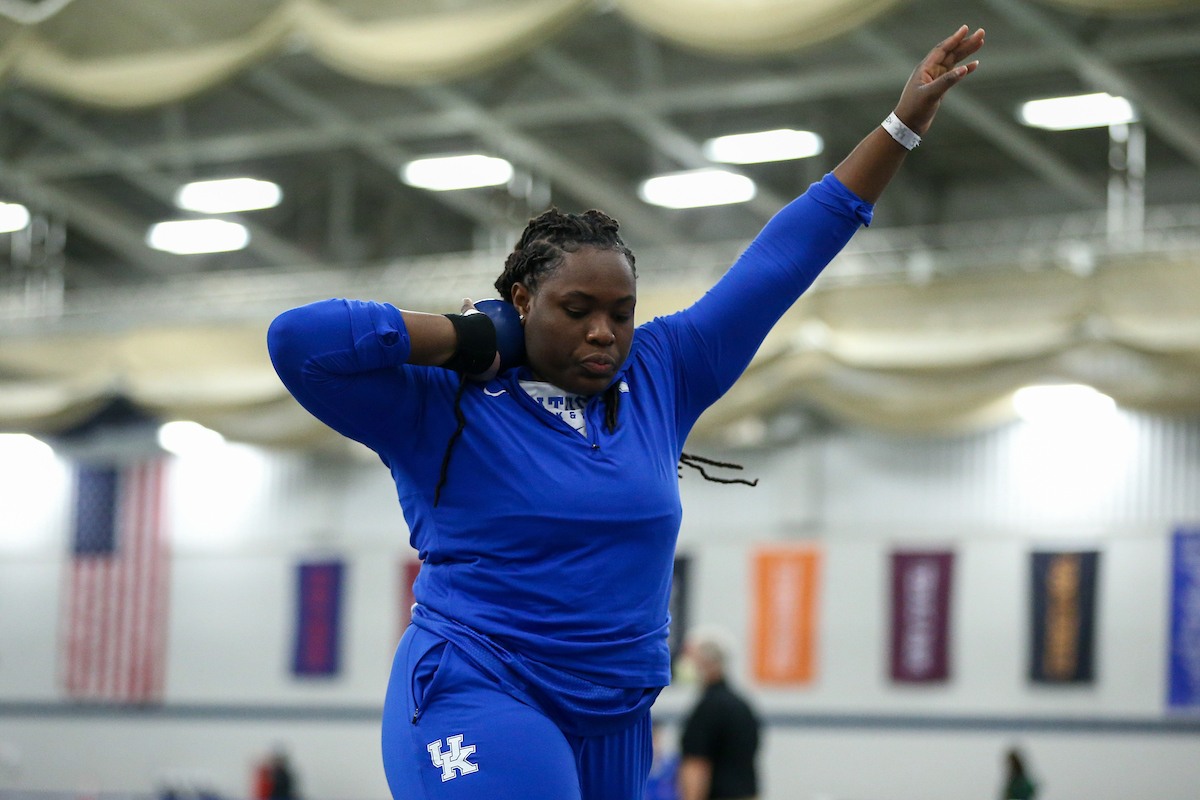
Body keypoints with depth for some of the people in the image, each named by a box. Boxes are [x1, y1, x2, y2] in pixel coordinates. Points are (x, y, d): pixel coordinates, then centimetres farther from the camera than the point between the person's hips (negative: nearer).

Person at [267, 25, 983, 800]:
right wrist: (472, 339, -10)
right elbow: (298, 338, -17)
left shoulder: (660, 373, 9)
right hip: (476, 703, -6)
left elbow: (782, 258, 14)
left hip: (614, 728, 6)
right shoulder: (441, 408, -4)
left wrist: (903, 124, 15)